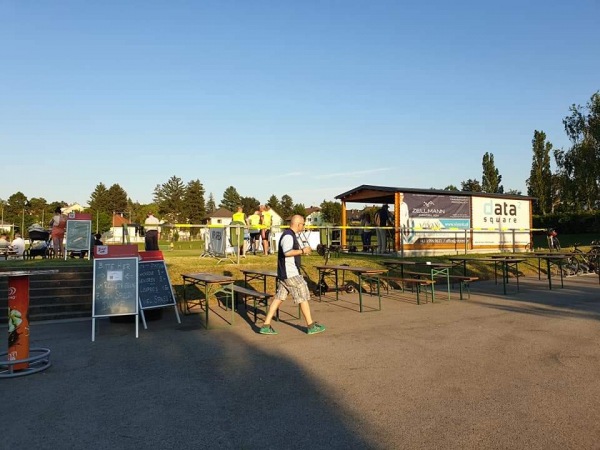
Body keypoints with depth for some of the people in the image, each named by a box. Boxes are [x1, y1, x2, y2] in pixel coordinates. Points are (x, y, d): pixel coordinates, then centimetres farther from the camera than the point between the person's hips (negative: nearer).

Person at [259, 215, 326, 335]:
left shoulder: (291, 235, 16)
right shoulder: (288, 236, -17)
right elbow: (287, 252, -30)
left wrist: (303, 250, 11)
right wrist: (302, 251, -20)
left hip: (286, 273, 10)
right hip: (290, 274, -10)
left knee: (279, 298, 9)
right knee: (303, 297, 0)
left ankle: (266, 326, 10)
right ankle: (311, 326, 10)